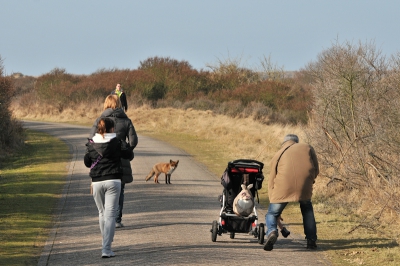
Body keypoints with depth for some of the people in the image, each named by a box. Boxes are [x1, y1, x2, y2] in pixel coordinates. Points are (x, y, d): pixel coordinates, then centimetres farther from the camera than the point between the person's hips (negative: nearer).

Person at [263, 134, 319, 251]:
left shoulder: (278, 155, 24)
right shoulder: (307, 148, 25)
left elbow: (271, 182, 23)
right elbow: (316, 170, 21)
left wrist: (272, 200, 30)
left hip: (283, 186, -1)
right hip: (304, 186, 1)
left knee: (272, 214, 13)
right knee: (307, 209, 28)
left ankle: (272, 232, -18)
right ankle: (311, 240, 21)